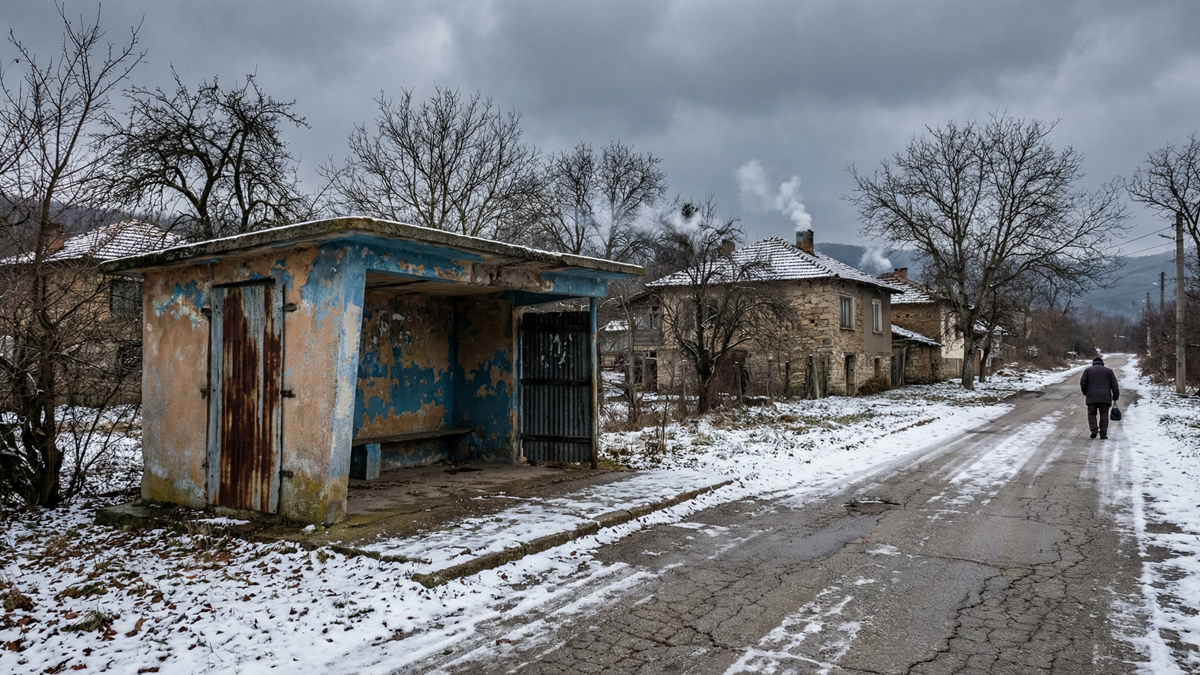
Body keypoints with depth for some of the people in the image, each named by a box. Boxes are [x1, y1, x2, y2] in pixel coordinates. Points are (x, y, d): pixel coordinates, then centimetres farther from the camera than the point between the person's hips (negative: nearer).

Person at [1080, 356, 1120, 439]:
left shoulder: (1088, 370, 12)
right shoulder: (1108, 371, 14)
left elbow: (1083, 383, 4)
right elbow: (1114, 385, 7)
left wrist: (1085, 393, 18)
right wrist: (1115, 397, 8)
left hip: (1092, 397, -1)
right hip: (1105, 397, 1)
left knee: (1091, 413, 7)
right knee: (1104, 415, 3)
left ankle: (1094, 429, -13)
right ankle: (1103, 433, -4)